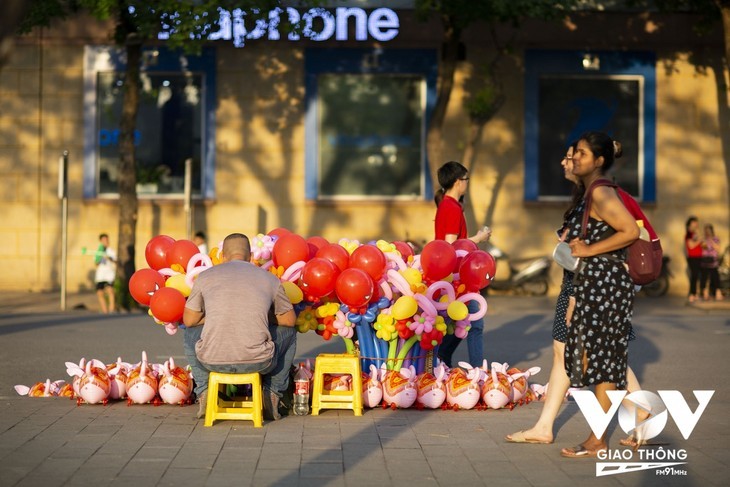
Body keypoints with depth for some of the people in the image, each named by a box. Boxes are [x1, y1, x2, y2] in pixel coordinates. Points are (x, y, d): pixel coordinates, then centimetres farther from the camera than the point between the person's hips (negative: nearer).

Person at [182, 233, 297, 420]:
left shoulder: (205, 276, 8)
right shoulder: (270, 279, 9)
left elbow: (189, 320, 17)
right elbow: (290, 320, 21)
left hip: (212, 360, 1)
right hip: (258, 361, -1)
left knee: (191, 333, 35)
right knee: (288, 332, 31)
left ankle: (204, 392, 21)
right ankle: (272, 397, 23)